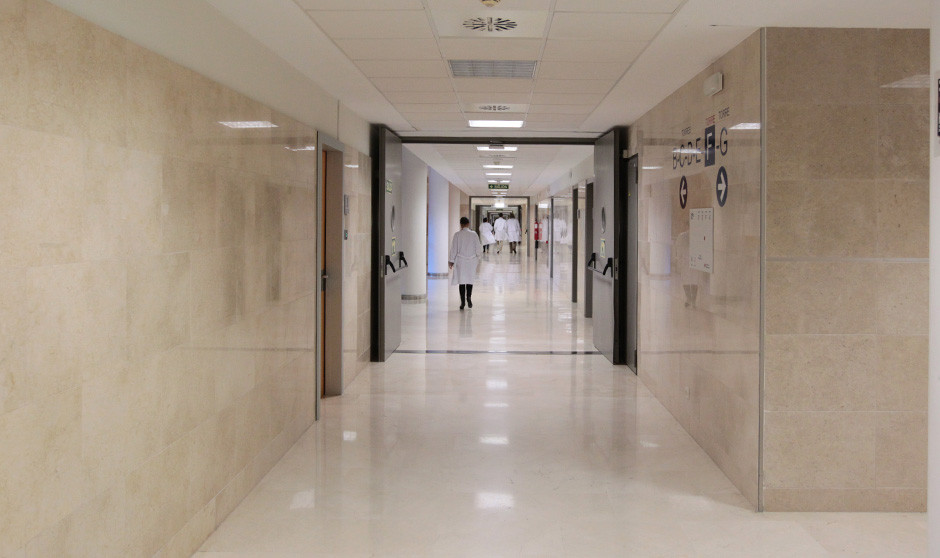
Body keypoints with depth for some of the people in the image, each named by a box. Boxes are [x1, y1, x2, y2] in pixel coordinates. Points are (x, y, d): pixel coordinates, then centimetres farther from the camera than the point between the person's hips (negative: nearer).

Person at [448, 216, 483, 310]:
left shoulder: (457, 234, -7)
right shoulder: (473, 234, -5)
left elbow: (454, 249, -4)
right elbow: (478, 248, -1)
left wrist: (451, 260, 5)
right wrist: (478, 255, 19)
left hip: (460, 261, -1)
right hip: (472, 260, 1)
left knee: (461, 281, 5)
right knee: (470, 279, 13)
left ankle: (463, 302, 2)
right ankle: (469, 296, -8)